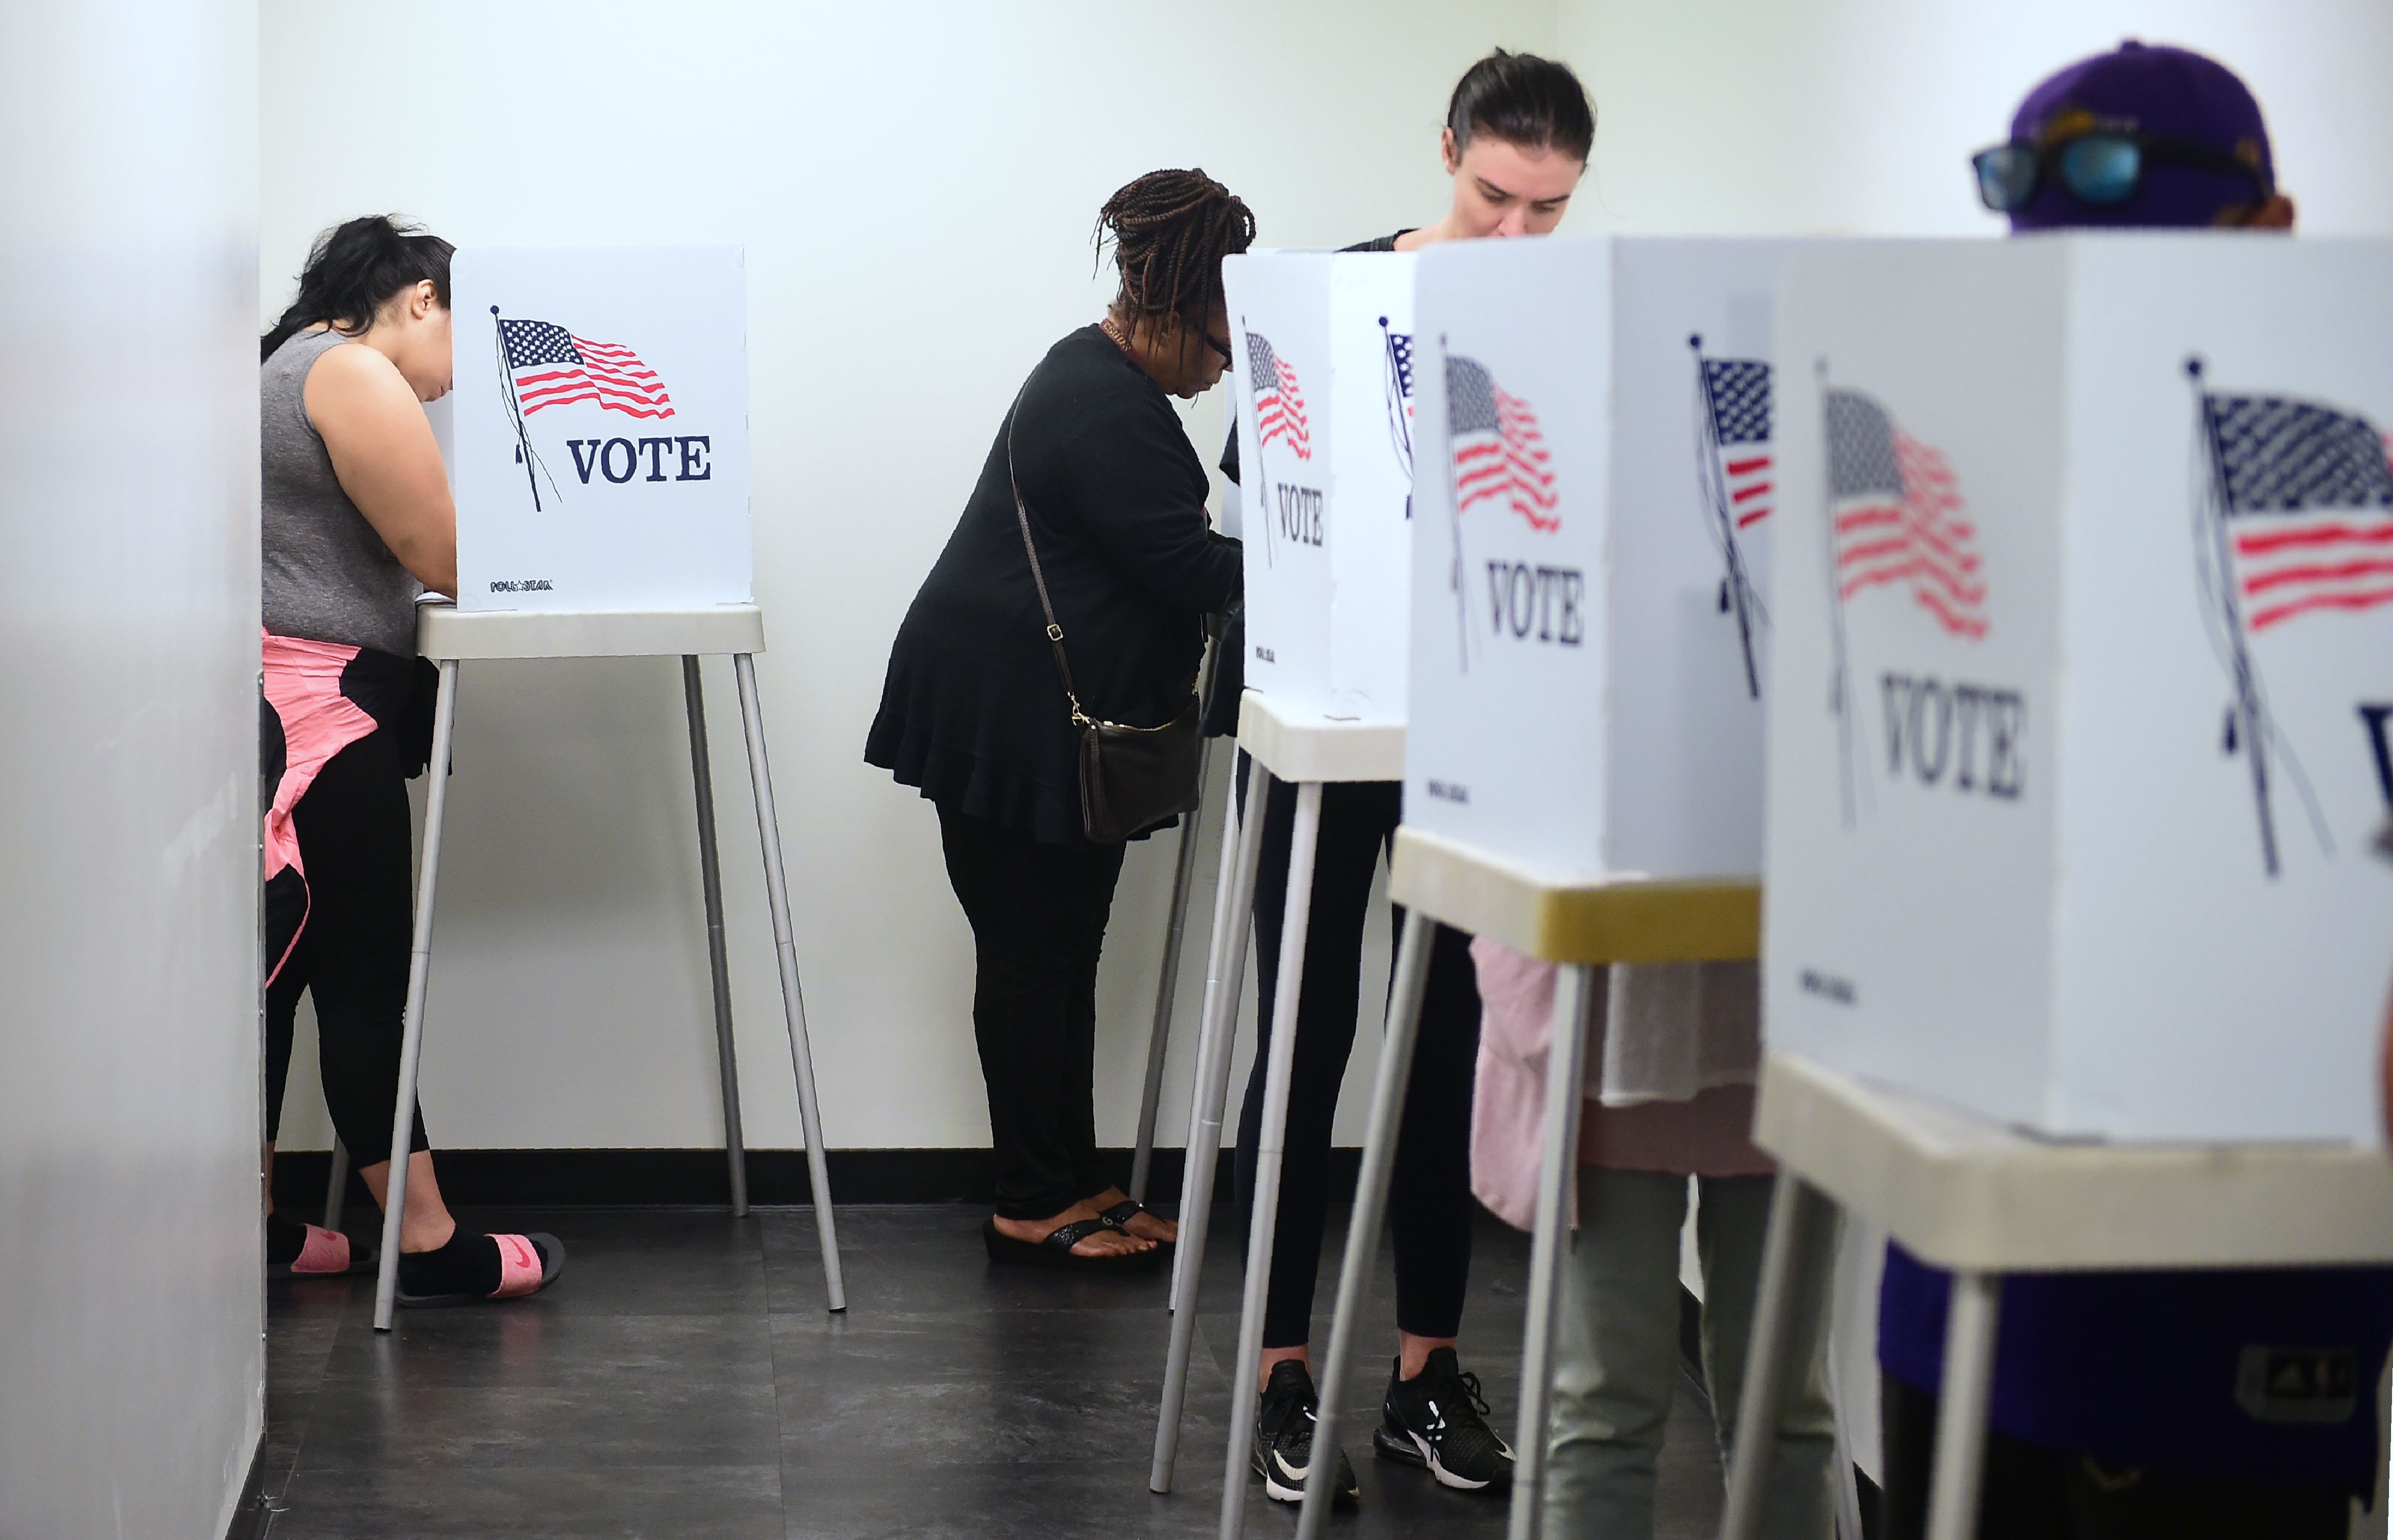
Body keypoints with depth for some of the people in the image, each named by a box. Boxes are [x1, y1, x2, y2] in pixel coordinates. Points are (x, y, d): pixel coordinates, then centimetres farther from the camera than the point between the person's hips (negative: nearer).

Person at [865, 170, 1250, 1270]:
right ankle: (1040, 1207, 4)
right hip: (1010, 716, -11)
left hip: (1037, 714, 11)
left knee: (1053, 952, 11)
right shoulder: (1107, 414, -19)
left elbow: (1166, 550, 15)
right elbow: (1188, 569, -21)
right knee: (1038, 954, -3)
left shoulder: (1102, 378, 15)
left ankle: (1063, 1187, 16)